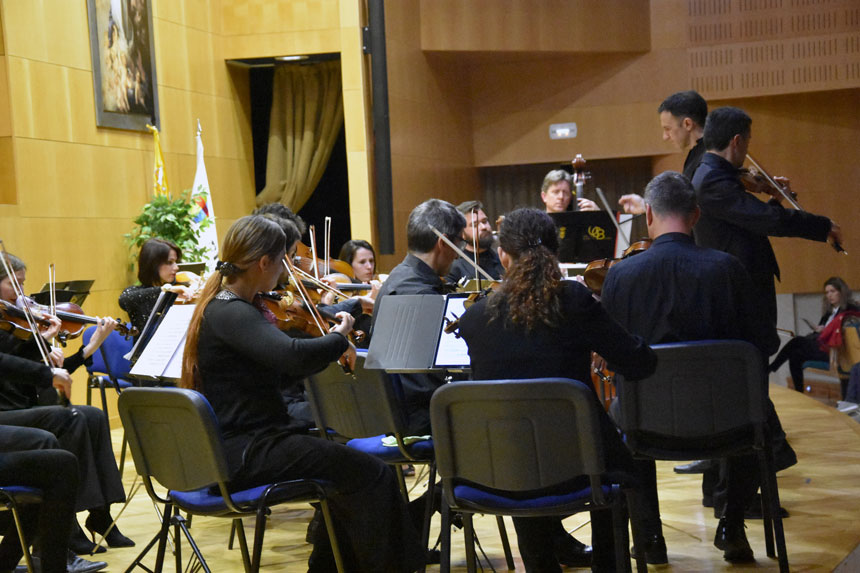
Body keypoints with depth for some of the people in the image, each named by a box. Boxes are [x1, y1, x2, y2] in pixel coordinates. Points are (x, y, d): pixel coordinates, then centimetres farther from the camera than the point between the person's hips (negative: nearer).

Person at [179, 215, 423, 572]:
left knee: (344, 466, 23)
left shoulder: (220, 307, 13)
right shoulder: (232, 314, -19)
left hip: (226, 450, 11)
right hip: (243, 454, -11)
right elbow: (294, 356, -36)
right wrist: (338, 337, -15)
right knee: (372, 476, -11)